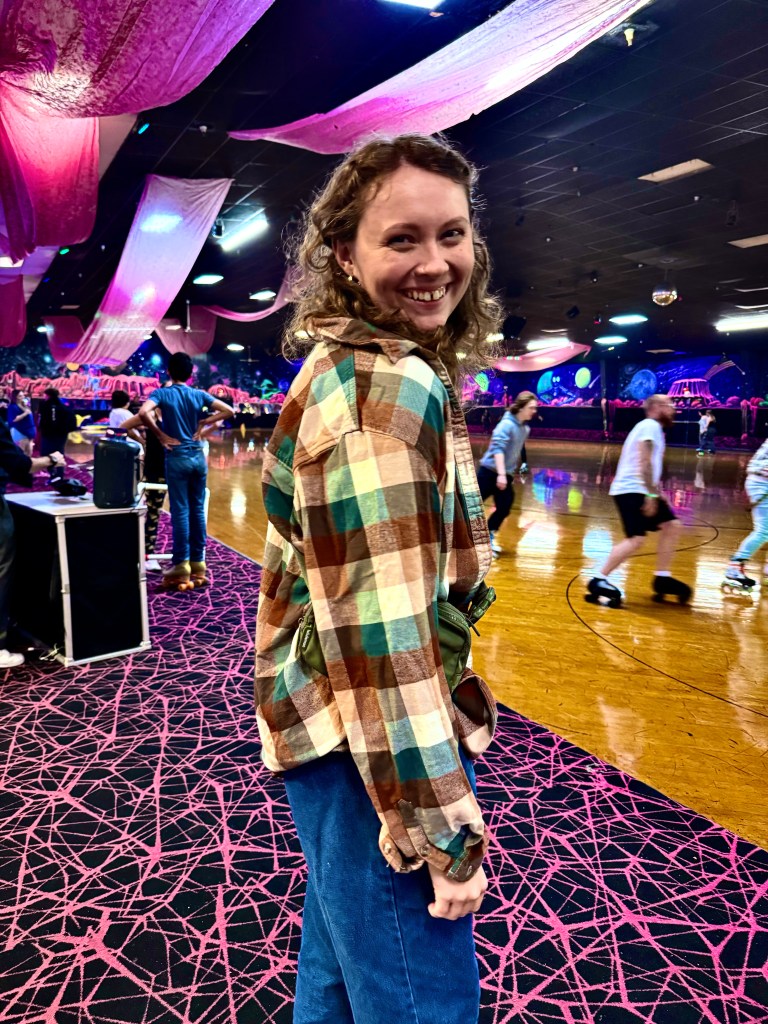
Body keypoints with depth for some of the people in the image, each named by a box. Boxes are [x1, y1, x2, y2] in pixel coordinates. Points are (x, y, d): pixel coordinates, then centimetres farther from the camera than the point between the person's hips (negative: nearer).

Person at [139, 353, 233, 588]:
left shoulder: (162, 394, -4)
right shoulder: (200, 395, 6)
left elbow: (143, 413, -22)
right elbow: (228, 411, 4)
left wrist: (161, 435, -10)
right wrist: (204, 422, 7)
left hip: (177, 457, -3)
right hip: (198, 456, 4)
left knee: (180, 511, -1)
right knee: (198, 509, 8)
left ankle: (181, 567, 1)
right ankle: (198, 565, 13)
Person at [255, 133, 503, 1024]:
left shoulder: (348, 364, 9)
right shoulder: (391, 387, -21)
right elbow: (383, 625, -26)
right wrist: (444, 826, -19)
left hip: (335, 725, 10)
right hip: (377, 744, -10)